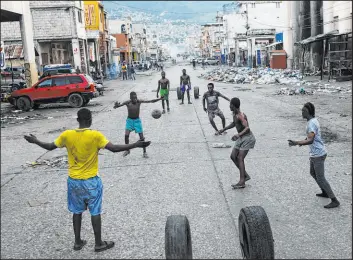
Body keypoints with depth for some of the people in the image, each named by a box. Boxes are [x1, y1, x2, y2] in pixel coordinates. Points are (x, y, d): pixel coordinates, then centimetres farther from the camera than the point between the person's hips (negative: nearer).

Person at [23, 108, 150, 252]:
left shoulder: (67, 135, -7)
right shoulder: (96, 136, -18)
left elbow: (50, 146, 6)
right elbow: (114, 148, -21)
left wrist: (35, 141, 24)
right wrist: (136, 145, -17)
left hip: (73, 180, 4)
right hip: (91, 181, -3)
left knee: (77, 212, 17)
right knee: (95, 212, 9)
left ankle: (78, 242, 28)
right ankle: (99, 244, 19)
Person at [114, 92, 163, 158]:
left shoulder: (139, 101, -17)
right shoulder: (127, 103, -18)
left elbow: (151, 101, -19)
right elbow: (119, 105, -24)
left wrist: (160, 99, -32)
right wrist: (116, 105, -49)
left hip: (137, 120, 0)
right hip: (129, 120, 0)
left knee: (141, 137, -2)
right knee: (126, 135, -14)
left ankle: (144, 152, 12)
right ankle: (127, 150, 8)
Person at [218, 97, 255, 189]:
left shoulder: (241, 116, -24)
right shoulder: (234, 114, 5)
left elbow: (247, 128, -35)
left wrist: (238, 135, -50)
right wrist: (224, 129, 27)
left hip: (247, 138, -9)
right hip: (241, 138, 9)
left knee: (240, 158, -14)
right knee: (233, 156, 4)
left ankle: (242, 182, -13)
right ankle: (245, 175, 14)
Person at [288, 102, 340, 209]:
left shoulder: (311, 124, -23)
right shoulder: (313, 120, 8)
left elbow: (310, 140, -32)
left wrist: (296, 143, -36)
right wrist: (303, 141, 24)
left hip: (318, 155, -10)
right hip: (315, 154, 10)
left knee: (320, 178, -6)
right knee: (313, 173, 24)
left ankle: (334, 201, -1)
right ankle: (325, 192, 37)